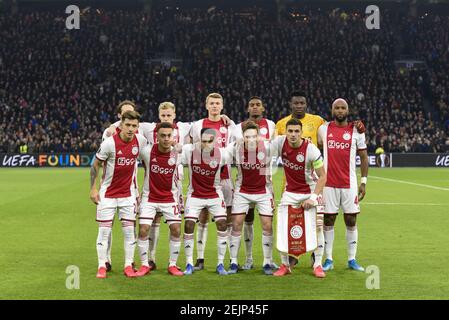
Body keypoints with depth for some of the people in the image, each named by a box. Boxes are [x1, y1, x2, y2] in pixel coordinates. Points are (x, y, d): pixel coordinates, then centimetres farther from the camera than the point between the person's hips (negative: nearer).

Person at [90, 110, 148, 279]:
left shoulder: (141, 140, -7)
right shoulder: (109, 143, -17)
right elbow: (95, 165, -6)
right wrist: (93, 188, -10)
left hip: (128, 193, 3)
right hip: (107, 193, -3)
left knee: (129, 230, 2)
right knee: (104, 230, -1)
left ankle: (129, 265, 11)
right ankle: (102, 266, 8)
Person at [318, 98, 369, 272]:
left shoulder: (356, 131, 3)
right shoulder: (323, 129, 5)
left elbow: (364, 157, 6)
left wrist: (364, 182, 2)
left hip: (349, 184, 0)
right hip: (329, 184, 0)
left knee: (351, 221, 3)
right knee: (328, 221, 3)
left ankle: (352, 260, 13)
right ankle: (328, 260, 12)